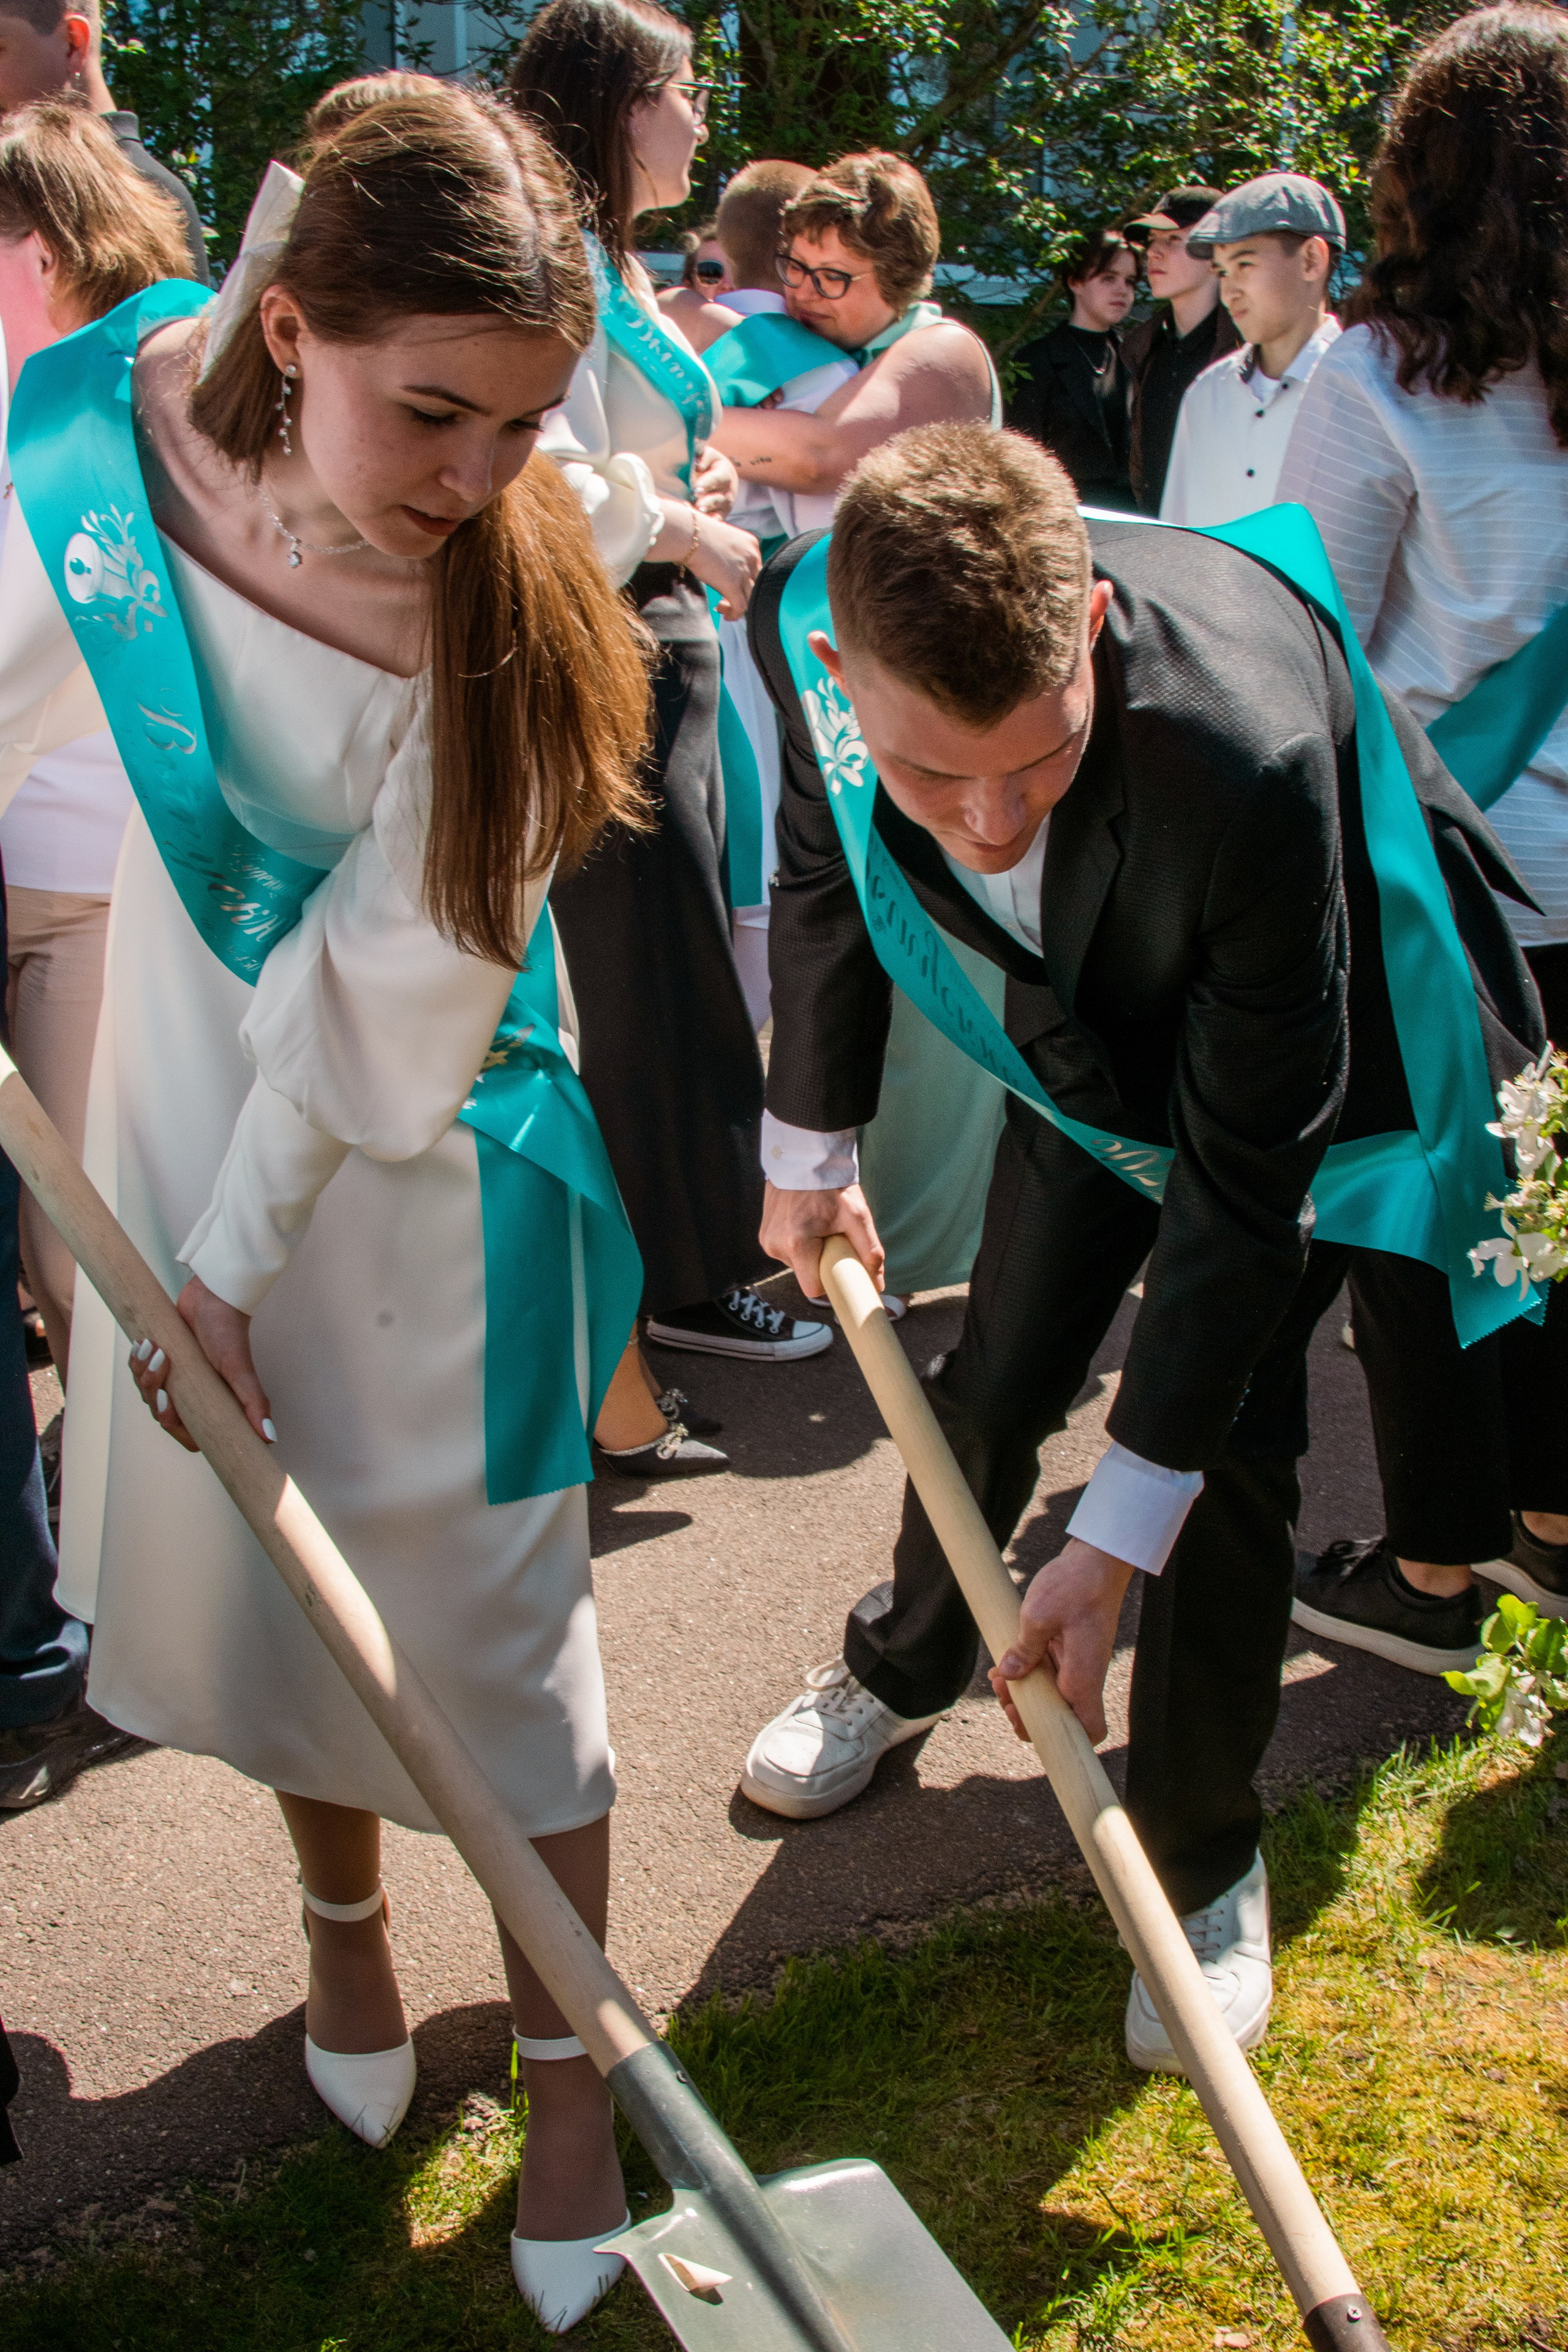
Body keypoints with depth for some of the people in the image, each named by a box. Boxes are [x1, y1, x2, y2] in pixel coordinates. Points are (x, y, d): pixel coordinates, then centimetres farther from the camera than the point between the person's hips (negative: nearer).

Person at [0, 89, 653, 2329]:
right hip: (191, 1062, 4)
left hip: (425, 1131, -3)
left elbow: (394, 985, -21)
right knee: (249, 1534, 17)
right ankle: (345, 1920, 43)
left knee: (482, 1587, 3)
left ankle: (568, 2067, 22)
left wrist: (230, 1252, -17)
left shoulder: (508, 584, -26)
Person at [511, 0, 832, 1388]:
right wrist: (689, 533, -17)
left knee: (673, 971, 16)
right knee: (654, 975, -2)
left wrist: (693, 480, 7)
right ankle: (680, 1282, 10)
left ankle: (690, 1260, 28)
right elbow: (549, 477, -27)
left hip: (659, 644, 11)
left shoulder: (611, 261, 18)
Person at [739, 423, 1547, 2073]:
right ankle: (903, 1667, 42)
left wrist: (1112, 1543, -33)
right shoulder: (805, 621, -30)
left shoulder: (1247, 753, -46)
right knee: (995, 1376, 12)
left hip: (1310, 1059, -4)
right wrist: (810, 1153, 4)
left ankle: (1201, 1860, 15)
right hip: (1092, 1028, 5)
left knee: (1225, 1441, -9)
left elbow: (1243, 1176, -36)